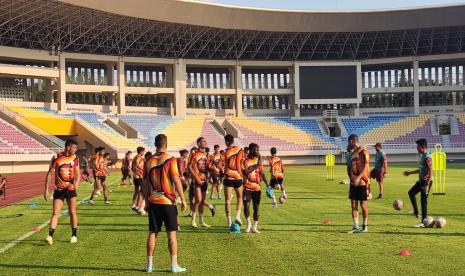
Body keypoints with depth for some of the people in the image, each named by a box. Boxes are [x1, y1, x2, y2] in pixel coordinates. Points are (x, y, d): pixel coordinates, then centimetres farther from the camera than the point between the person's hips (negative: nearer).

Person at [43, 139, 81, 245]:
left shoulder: (75, 158, 2)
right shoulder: (56, 158, -6)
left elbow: (78, 173, 3)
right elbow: (50, 174, -2)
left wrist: (77, 183, -19)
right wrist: (46, 190, -5)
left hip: (71, 189, 2)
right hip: (59, 189, -2)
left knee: (72, 212, 5)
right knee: (55, 213, -6)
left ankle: (74, 235, 16)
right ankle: (50, 236, -7)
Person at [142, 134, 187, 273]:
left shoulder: (149, 161, 4)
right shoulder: (170, 160, -9)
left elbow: (145, 184, 8)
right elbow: (176, 180, -13)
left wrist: (146, 201, 17)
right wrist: (183, 199, -8)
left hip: (153, 202, 4)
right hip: (168, 201, -4)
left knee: (152, 233, 9)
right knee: (172, 233, 3)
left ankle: (150, 264, 13)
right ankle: (174, 265, 4)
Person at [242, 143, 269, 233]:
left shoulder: (258, 161, 8)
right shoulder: (246, 161, -8)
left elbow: (262, 173, 13)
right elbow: (245, 172, -23)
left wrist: (267, 184, 4)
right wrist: (256, 166, -23)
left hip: (257, 188, 4)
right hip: (247, 188, -4)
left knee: (256, 207, 4)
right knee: (246, 205, -10)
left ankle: (255, 227, 15)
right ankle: (248, 222, 16)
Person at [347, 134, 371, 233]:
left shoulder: (363, 151, -11)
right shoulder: (353, 152, 15)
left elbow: (366, 166, -20)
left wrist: (359, 177, -29)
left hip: (362, 182, -8)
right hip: (353, 183, 8)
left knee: (363, 205, 2)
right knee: (354, 205, 4)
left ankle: (365, 225, 16)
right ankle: (356, 227, 8)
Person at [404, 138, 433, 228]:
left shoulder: (427, 157, -19)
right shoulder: (422, 156, 12)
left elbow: (430, 172, -23)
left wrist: (427, 184, -27)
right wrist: (410, 173, 26)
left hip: (426, 181, -10)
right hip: (421, 181, 10)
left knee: (424, 201, -4)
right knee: (411, 192, 16)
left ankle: (423, 222, 3)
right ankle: (416, 212, 23)